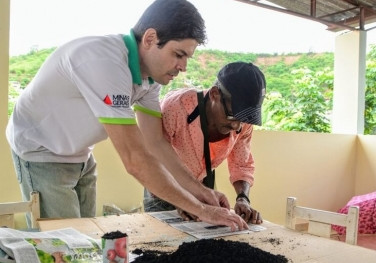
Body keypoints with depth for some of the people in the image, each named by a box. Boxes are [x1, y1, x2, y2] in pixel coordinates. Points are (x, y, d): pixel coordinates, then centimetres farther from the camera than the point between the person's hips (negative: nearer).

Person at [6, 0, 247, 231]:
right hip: (41, 153, -7)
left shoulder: (151, 71, -9)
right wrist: (201, 210, -31)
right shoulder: (105, 62, -35)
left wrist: (199, 190, -15)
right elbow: (135, 160, -37)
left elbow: (156, 142, -5)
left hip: (79, 157, 7)